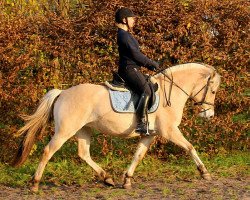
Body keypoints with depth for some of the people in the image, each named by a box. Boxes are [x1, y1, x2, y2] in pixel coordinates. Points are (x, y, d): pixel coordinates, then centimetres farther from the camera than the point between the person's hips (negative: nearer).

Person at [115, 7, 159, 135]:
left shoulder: (126, 34, 22)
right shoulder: (124, 35, -11)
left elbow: (136, 55, 23)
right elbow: (136, 55, -15)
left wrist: (149, 65, 12)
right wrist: (152, 64, -5)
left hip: (132, 68, 11)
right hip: (129, 69, -11)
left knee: (147, 89, 17)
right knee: (146, 91, -26)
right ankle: (141, 123, -34)